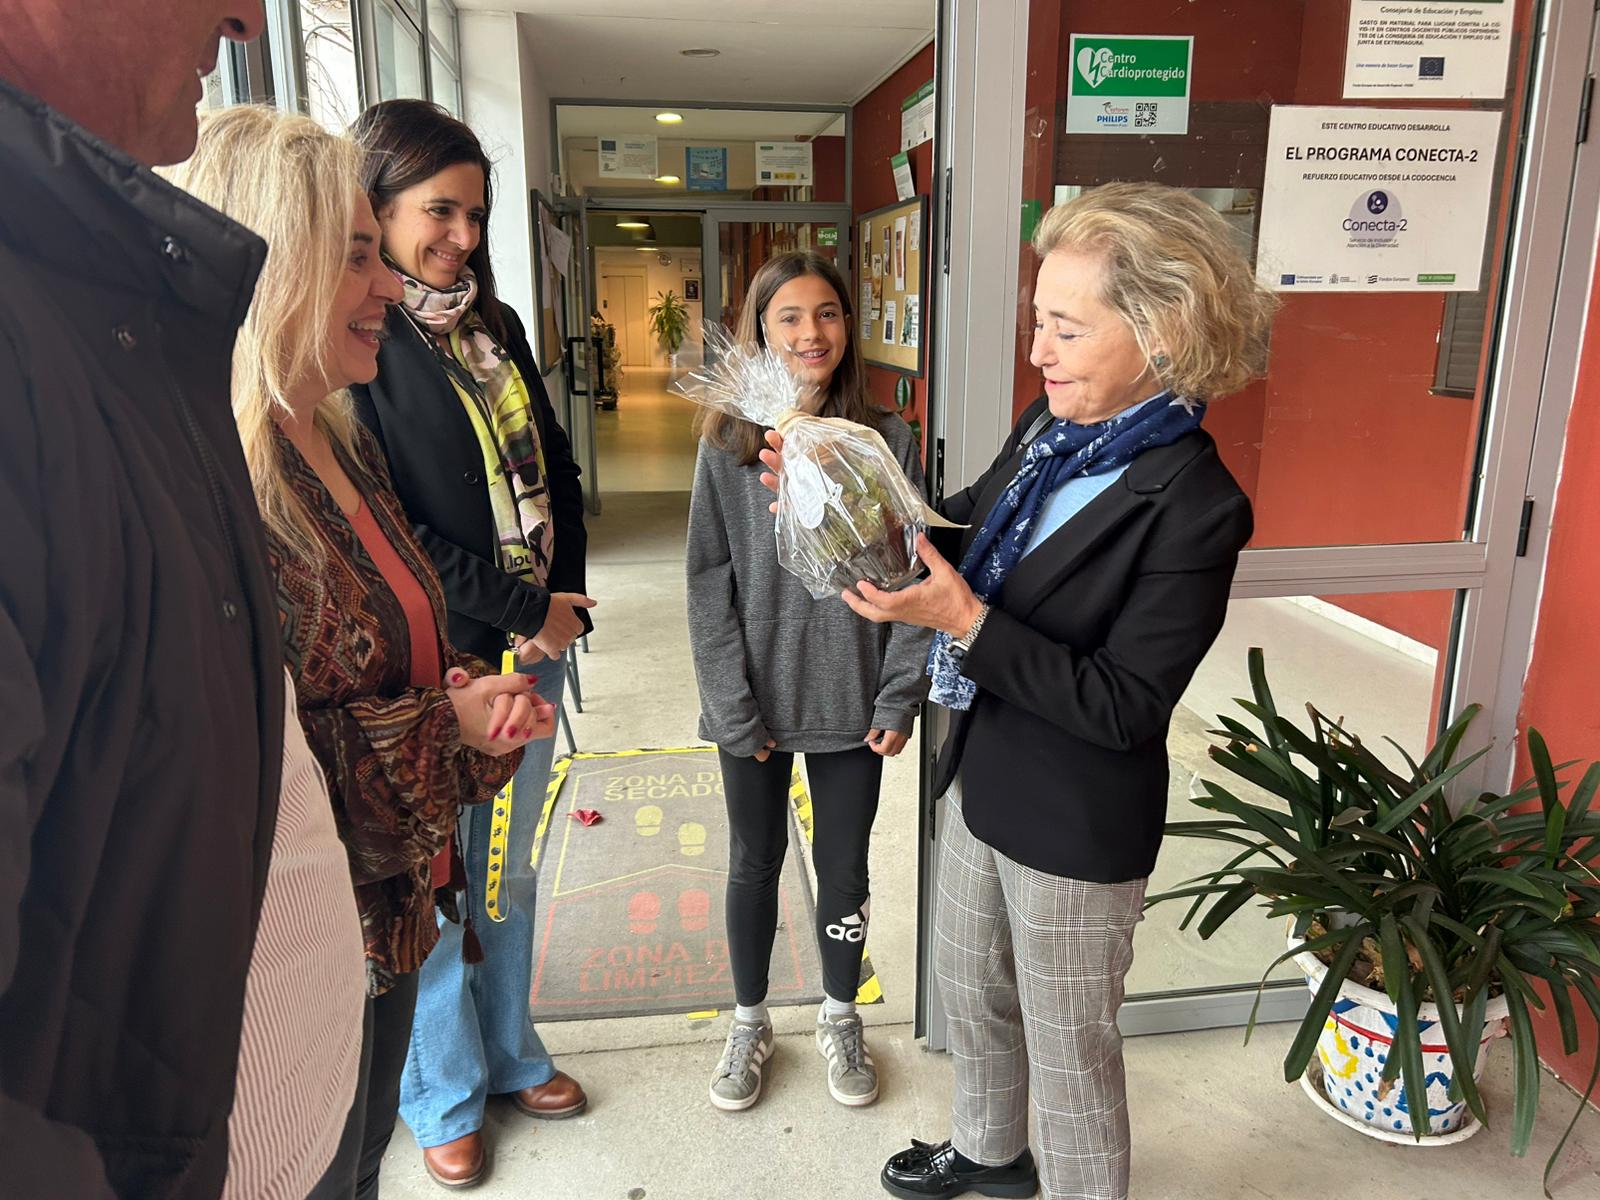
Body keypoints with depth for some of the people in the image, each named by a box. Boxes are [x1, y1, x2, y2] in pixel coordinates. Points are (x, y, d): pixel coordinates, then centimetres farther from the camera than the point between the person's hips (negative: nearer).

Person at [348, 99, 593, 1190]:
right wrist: (518, 607, -14)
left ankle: (510, 1054, 40)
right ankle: (447, 1098, 33)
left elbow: (555, 468, 14)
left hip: (534, 644, 6)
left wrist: (568, 597, 1)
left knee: (510, 872, 20)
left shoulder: (495, 325, 11)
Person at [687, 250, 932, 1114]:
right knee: (755, 865, 17)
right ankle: (749, 1021, 40)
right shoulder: (728, 446, -6)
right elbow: (709, 585, -6)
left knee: (845, 867, 15)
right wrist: (733, 707, -11)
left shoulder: (887, 440, -5)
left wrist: (900, 696, -8)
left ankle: (840, 1018, 40)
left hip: (852, 702, 0)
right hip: (756, 703, 0)